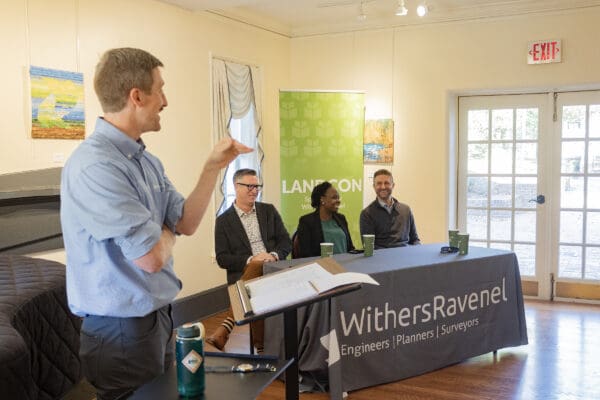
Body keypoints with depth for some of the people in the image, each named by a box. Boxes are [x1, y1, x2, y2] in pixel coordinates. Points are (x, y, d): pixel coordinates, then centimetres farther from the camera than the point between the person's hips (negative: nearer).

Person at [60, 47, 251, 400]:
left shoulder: (147, 160, 5)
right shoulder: (95, 166, -25)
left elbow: (186, 223, 5)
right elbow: (151, 257, -26)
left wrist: (213, 167, -3)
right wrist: (166, 233, -4)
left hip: (159, 316, 9)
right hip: (123, 329, -9)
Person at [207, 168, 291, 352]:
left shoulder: (269, 210, 16)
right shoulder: (224, 220, 8)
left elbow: (286, 242, 13)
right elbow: (222, 259, 0)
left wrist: (273, 255, -10)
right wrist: (250, 260, -16)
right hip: (244, 273, -1)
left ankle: (225, 329, -38)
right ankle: (260, 347, -34)